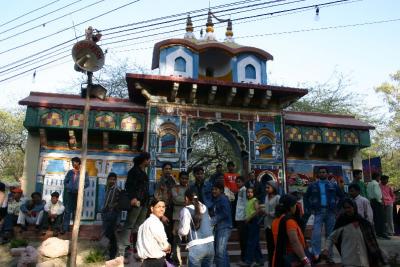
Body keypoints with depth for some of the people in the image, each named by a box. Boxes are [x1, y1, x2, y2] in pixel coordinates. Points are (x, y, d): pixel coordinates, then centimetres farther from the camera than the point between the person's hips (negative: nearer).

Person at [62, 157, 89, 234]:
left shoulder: (83, 172, -2)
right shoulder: (70, 172, 7)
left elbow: (87, 183, -4)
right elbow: (65, 181, 13)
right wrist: (68, 187, -2)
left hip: (78, 194, -2)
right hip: (69, 193, 2)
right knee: (67, 211, -1)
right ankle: (65, 228, 3)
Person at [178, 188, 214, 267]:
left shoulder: (186, 210, -7)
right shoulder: (204, 207, 11)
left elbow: (184, 231, -10)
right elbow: (209, 223, 14)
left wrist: (178, 232, 11)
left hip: (196, 247, -6)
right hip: (210, 244, 6)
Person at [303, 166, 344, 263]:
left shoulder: (333, 185, 7)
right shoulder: (313, 186, 6)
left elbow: (341, 196, 16)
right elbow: (305, 197, 14)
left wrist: (337, 207, 6)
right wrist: (308, 209, 5)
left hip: (331, 212, 1)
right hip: (318, 212, -1)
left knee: (330, 234, 8)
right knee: (316, 234, -13)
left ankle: (329, 256, 19)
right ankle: (316, 255, -9)